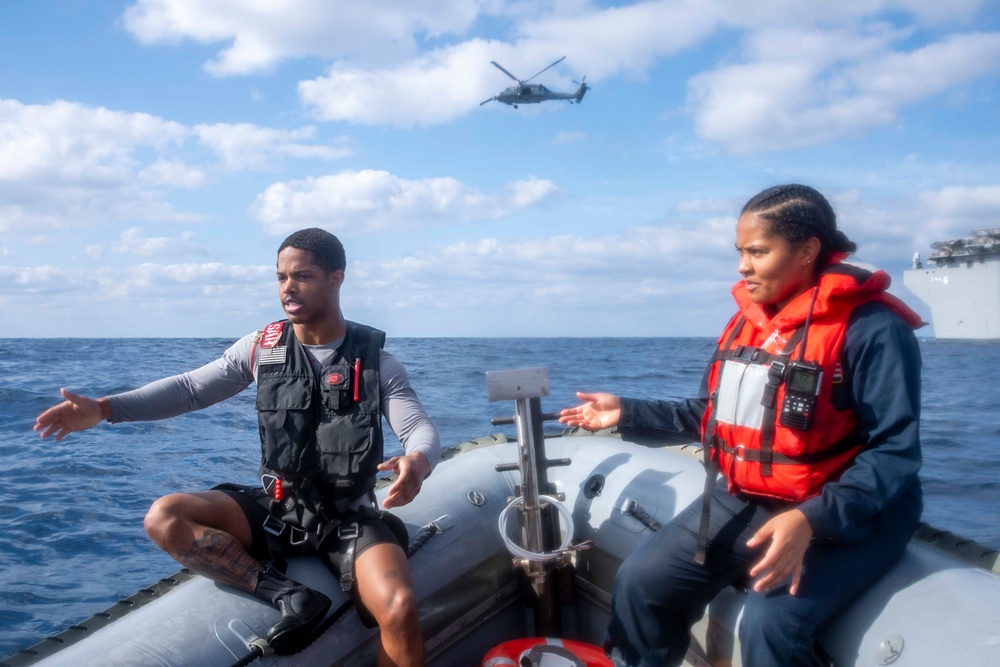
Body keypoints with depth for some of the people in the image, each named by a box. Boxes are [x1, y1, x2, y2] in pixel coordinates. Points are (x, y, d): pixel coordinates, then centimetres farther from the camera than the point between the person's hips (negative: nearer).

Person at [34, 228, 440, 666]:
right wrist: (103, 409, -11)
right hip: (276, 511, 4)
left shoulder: (376, 363, -5)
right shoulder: (262, 347, 2)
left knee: (399, 610, -31)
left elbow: (421, 429, -12)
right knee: (164, 518, -20)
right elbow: (190, 388, 3)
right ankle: (288, 596, -24)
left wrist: (418, 462, -37)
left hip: (350, 519, -3)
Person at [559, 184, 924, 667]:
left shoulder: (870, 328, -16)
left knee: (769, 621, -30)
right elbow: (714, 414, 17)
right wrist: (628, 414, 11)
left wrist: (812, 520, -32)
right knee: (641, 582, -2)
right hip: (744, 502, 7)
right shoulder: (747, 320, 7)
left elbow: (894, 451, -20)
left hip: (845, 515, -6)